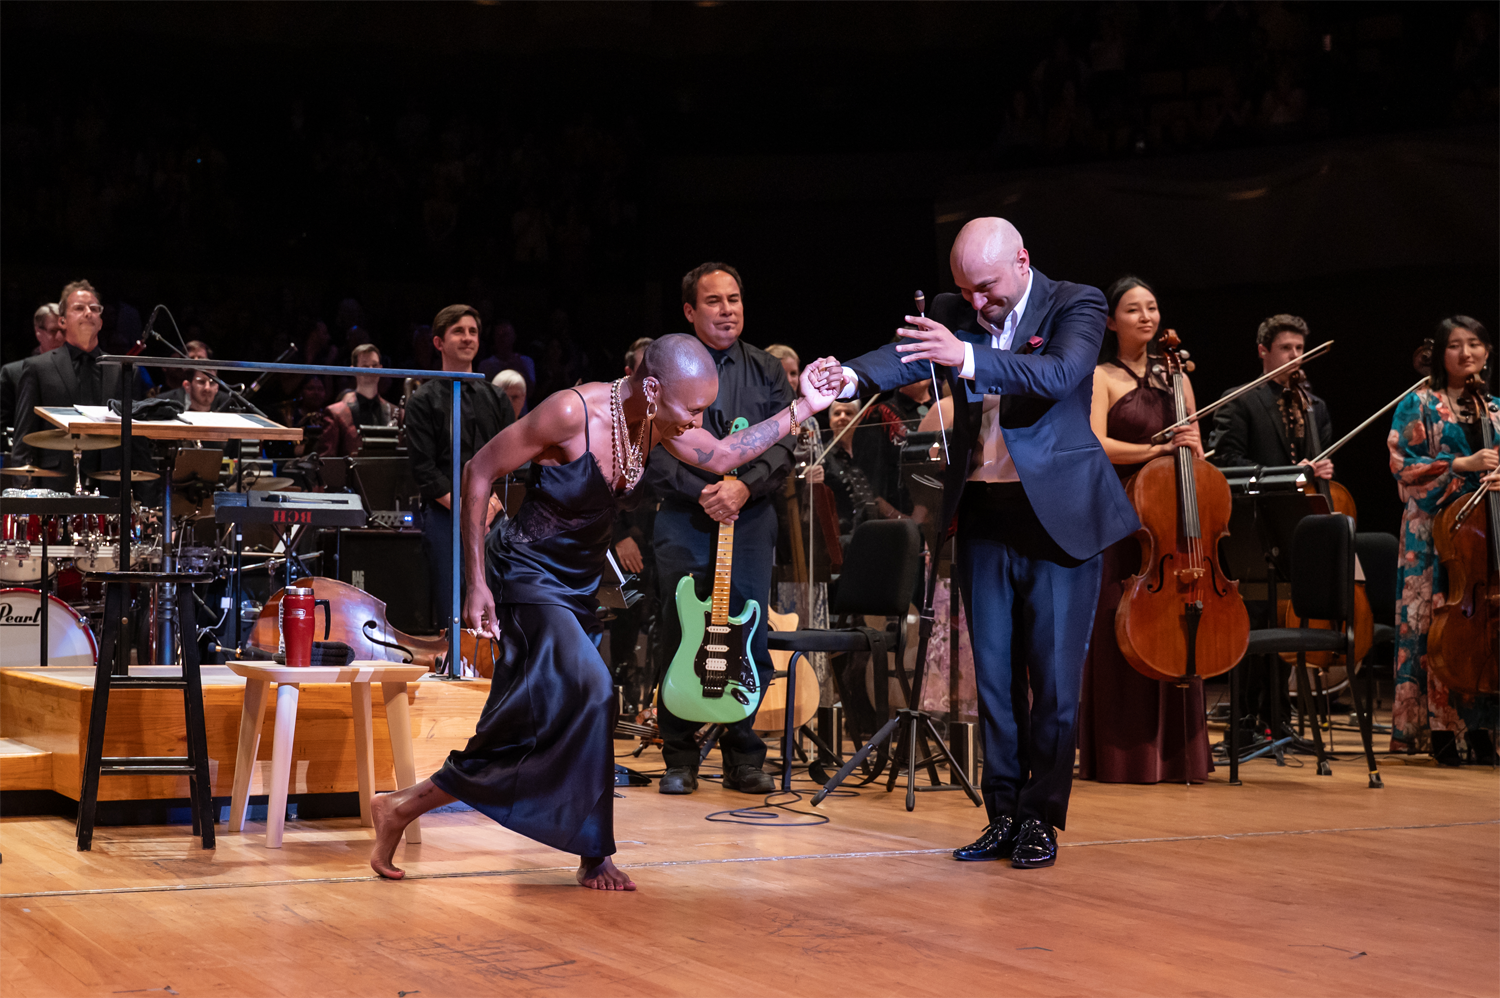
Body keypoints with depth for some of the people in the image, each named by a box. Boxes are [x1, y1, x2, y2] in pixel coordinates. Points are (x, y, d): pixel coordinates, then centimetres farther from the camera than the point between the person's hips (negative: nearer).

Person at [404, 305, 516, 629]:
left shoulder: (495, 399, 16)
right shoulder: (424, 401, 4)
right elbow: (423, 469, -4)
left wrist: (494, 500, -7)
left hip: (494, 518, 3)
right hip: (446, 517, -3)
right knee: (453, 617, -4)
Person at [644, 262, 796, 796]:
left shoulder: (767, 371, 10)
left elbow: (784, 444, 1)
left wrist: (745, 486, -16)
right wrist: (700, 492, -17)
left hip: (749, 518, 2)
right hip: (683, 519, -2)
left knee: (751, 640, 1)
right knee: (678, 640, -3)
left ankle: (744, 757, 12)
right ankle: (679, 759, 8)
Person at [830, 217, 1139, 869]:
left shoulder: (1075, 306, -6)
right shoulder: (954, 316, 5)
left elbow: (1061, 374, -25)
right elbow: (902, 358, -12)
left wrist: (968, 358, -38)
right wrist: (851, 378, -35)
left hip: (1057, 516, -4)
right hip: (983, 520, 4)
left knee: (1054, 678, 0)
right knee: (993, 675, 9)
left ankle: (1040, 819, 11)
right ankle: (1003, 815, 17)